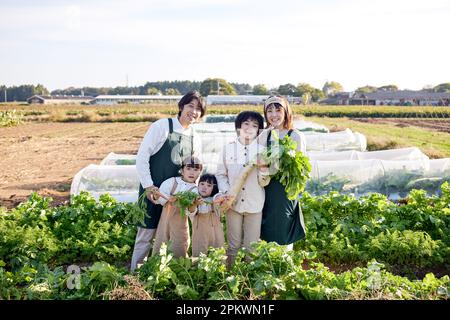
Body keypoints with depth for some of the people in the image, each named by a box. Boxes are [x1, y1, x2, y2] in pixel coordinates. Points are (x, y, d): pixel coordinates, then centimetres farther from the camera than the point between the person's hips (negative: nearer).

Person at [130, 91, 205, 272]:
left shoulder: (196, 139, 8)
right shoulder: (161, 126, -8)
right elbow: (142, 156, -10)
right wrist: (148, 186, -15)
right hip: (152, 190, -5)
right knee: (147, 233, 1)